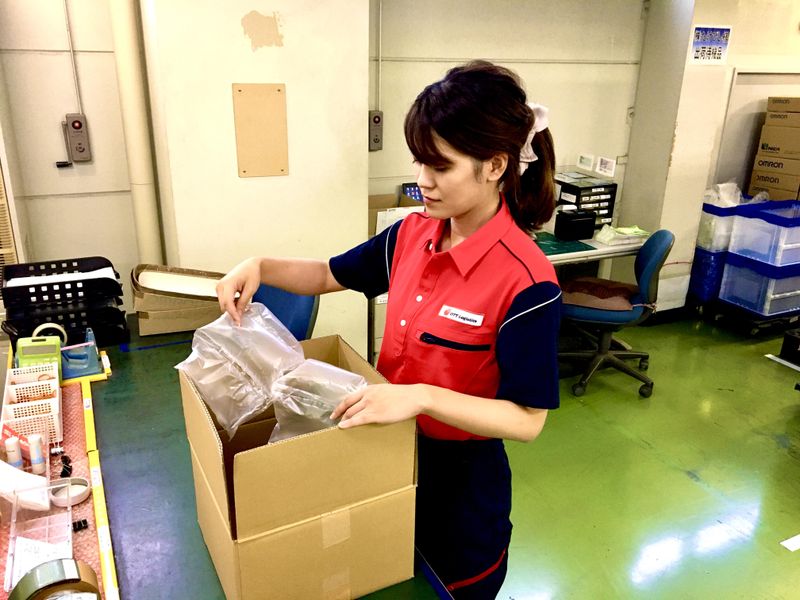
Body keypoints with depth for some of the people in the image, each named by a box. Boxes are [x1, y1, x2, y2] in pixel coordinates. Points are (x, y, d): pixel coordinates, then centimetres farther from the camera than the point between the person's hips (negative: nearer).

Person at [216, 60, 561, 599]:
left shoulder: (526, 280, -27)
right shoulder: (412, 235, -7)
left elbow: (528, 419, -24)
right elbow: (330, 276, 8)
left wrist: (423, 396, -35)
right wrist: (260, 267, -9)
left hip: (462, 477, -6)